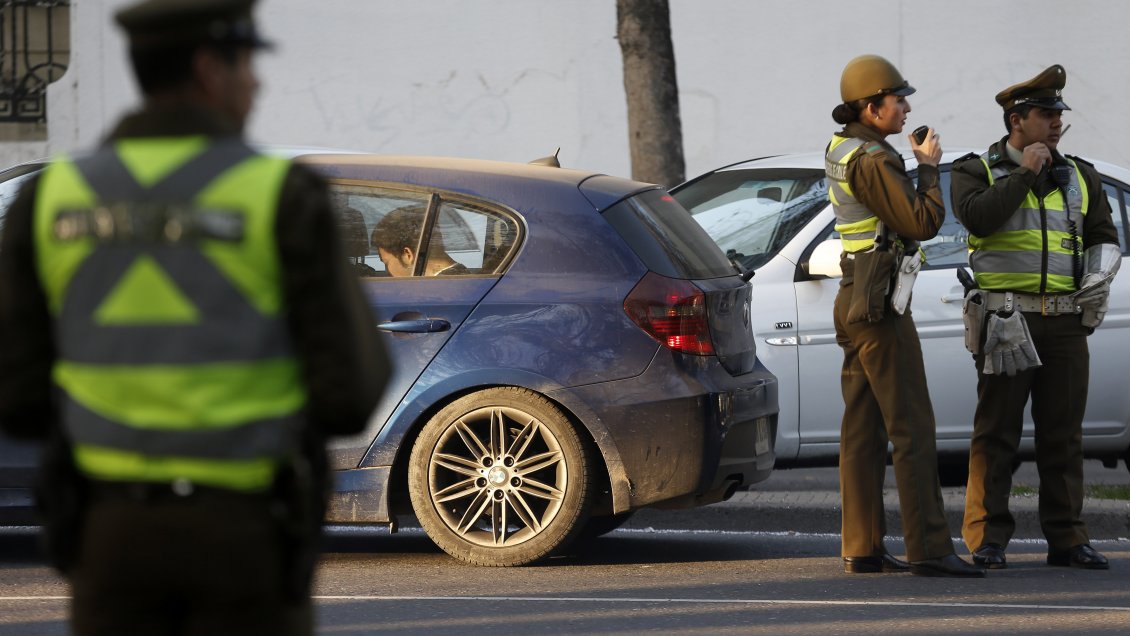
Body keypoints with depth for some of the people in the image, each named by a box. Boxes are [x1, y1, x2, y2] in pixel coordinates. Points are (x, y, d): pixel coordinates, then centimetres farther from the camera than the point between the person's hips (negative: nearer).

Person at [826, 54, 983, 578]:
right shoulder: (872, 161, -17)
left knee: (863, 430, 9)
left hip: (853, 300, 10)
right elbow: (922, 222, -20)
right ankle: (929, 548, -14)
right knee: (912, 428, -11)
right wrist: (929, 167, -7)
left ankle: (862, 548, 9)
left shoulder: (840, 150, 12)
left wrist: (910, 157, 10)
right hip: (880, 304, -10)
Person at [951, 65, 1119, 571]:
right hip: (1007, 319, -4)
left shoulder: (1079, 176, 16)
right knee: (996, 433, -4)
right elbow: (978, 217, -15)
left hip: (1066, 322, 4)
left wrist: (1100, 275, -2)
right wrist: (1025, 174, -10)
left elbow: (1104, 237, 18)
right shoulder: (977, 170, 4)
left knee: (1064, 434, 5)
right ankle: (986, 539, -2)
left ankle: (1066, 539, 9)